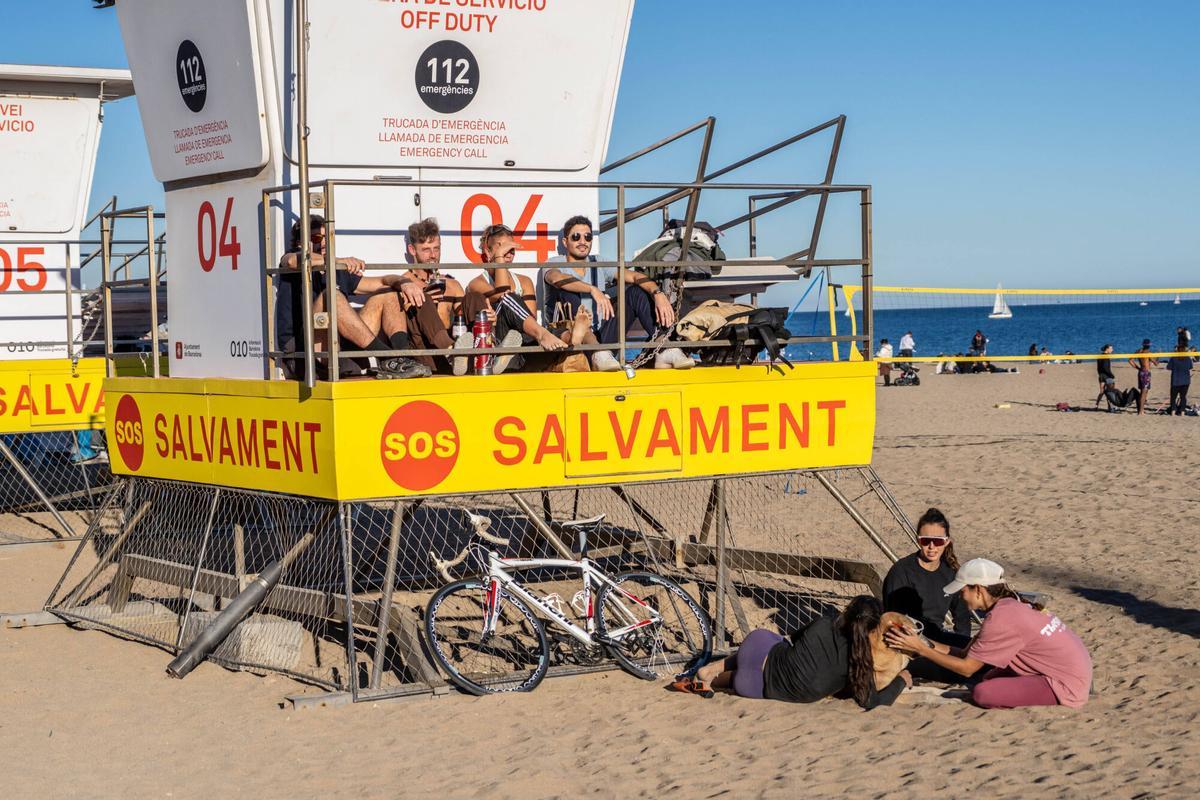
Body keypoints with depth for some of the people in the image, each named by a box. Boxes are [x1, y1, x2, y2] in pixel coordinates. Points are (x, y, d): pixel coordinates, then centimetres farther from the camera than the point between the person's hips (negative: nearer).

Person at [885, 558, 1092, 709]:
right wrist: (927, 644, 5)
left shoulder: (1001, 619, -18)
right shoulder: (1012, 604, 8)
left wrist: (921, 649, -7)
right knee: (991, 676, 15)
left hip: (1067, 688, -9)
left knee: (982, 693, -16)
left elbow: (967, 668, -11)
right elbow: (970, 654, 10)